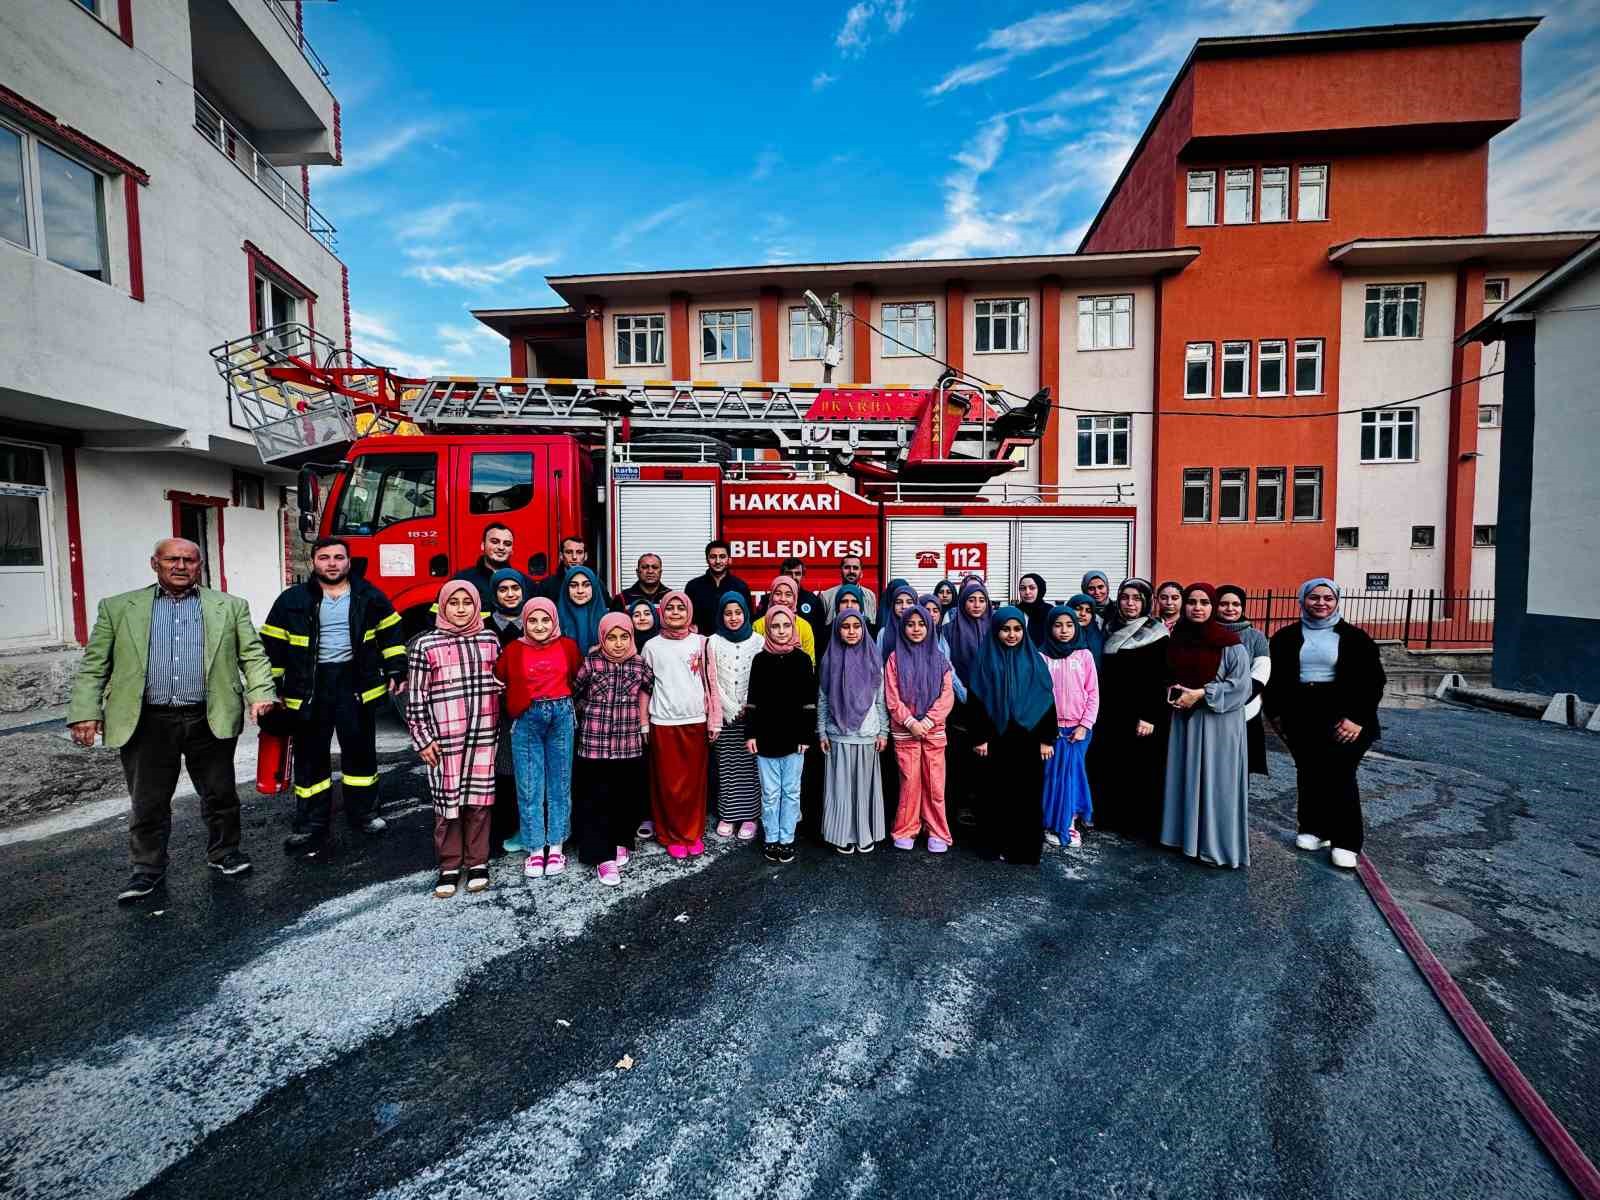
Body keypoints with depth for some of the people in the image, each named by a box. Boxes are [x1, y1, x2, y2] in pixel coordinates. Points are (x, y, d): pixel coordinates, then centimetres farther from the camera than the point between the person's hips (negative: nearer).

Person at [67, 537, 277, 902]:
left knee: (220, 794, 10)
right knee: (148, 802, 9)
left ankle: (224, 852, 27)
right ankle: (148, 869, 25)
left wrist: (260, 694, -11)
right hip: (147, 723, 0)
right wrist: (85, 712, -4)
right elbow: (94, 665, 6)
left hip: (210, 721, 0)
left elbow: (252, 655, 3)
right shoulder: (118, 608, 7)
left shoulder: (230, 606, 6)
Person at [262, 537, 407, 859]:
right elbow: (272, 645, 3)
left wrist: (396, 670, 3)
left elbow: (391, 632, 9)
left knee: (361, 751, 11)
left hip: (356, 683, 1)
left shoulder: (369, 596, 2)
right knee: (310, 759, 7)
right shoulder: (292, 600, 0)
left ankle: (362, 812, 28)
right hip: (308, 687, 0)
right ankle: (312, 827, 17)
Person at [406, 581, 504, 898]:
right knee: (447, 800, 5)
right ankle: (449, 865, 20)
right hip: (444, 739, -2)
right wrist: (422, 738, -3)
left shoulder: (491, 640, 6)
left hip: (483, 735, 2)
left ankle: (477, 861, 21)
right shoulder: (426, 644, -2)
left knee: (479, 799, 7)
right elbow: (415, 695, 0)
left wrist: (500, 730, 12)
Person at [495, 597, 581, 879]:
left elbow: (579, 676, 11)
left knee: (560, 783, 8)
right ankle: (535, 850, 15)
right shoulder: (514, 650, -1)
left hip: (562, 716, 1)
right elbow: (498, 678, 5)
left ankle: (556, 847, 20)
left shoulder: (568, 646, 1)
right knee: (529, 786, 3)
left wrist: (561, 699, 3)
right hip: (527, 720, 0)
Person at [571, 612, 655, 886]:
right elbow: (573, 694, 4)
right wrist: (593, 714, 7)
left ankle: (621, 843, 32)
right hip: (594, 743, -2)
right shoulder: (590, 663, -7)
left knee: (627, 798, 12)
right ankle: (603, 856, 9)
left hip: (630, 744, 2)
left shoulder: (640, 664, -1)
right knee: (596, 801, 1)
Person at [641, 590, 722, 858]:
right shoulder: (652, 646, 3)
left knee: (695, 781, 7)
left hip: (696, 721, 0)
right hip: (663, 723, 0)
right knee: (668, 783, 5)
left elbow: (710, 683, 3)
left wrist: (714, 720, 0)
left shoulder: (700, 642, 2)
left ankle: (694, 833, 22)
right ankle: (673, 836, 19)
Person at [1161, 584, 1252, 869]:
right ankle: (1186, 835, 24)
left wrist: (1200, 693, -18)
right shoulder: (1176, 638, 5)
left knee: (1215, 781, 1)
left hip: (1218, 721, -5)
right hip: (1184, 718, 5)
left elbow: (1240, 685, -13)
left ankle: (1217, 845, 13)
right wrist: (1172, 691, 0)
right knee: (1185, 777, 11)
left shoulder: (1229, 642, -10)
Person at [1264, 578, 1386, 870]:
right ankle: (1314, 829, 24)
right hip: (1300, 717, 3)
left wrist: (1357, 718, -11)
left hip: (1341, 717, -2)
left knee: (1340, 776, -2)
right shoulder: (1286, 637, 5)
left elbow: (1373, 681, -3)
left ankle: (1346, 841, 8)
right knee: (1308, 774, 11)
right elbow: (1275, 678, 10)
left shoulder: (1354, 637, 0)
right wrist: (1275, 712, 5)